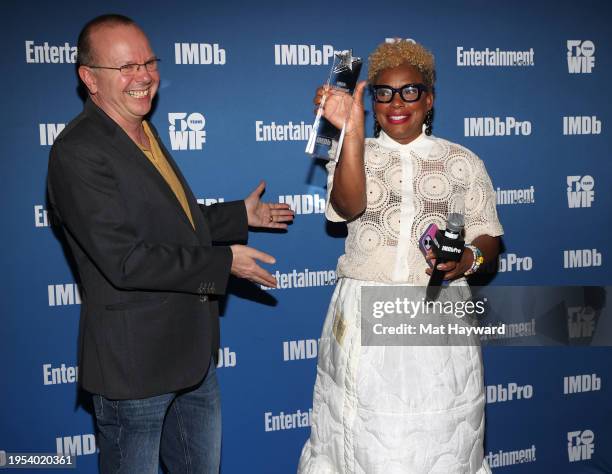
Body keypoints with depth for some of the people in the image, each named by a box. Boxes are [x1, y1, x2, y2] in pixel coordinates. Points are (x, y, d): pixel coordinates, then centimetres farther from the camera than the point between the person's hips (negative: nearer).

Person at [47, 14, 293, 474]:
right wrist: (223, 262, -21)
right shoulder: (78, 152, -20)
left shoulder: (144, 132, 11)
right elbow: (124, 260, -26)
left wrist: (241, 215, 19)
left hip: (193, 350, 9)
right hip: (135, 363, -9)